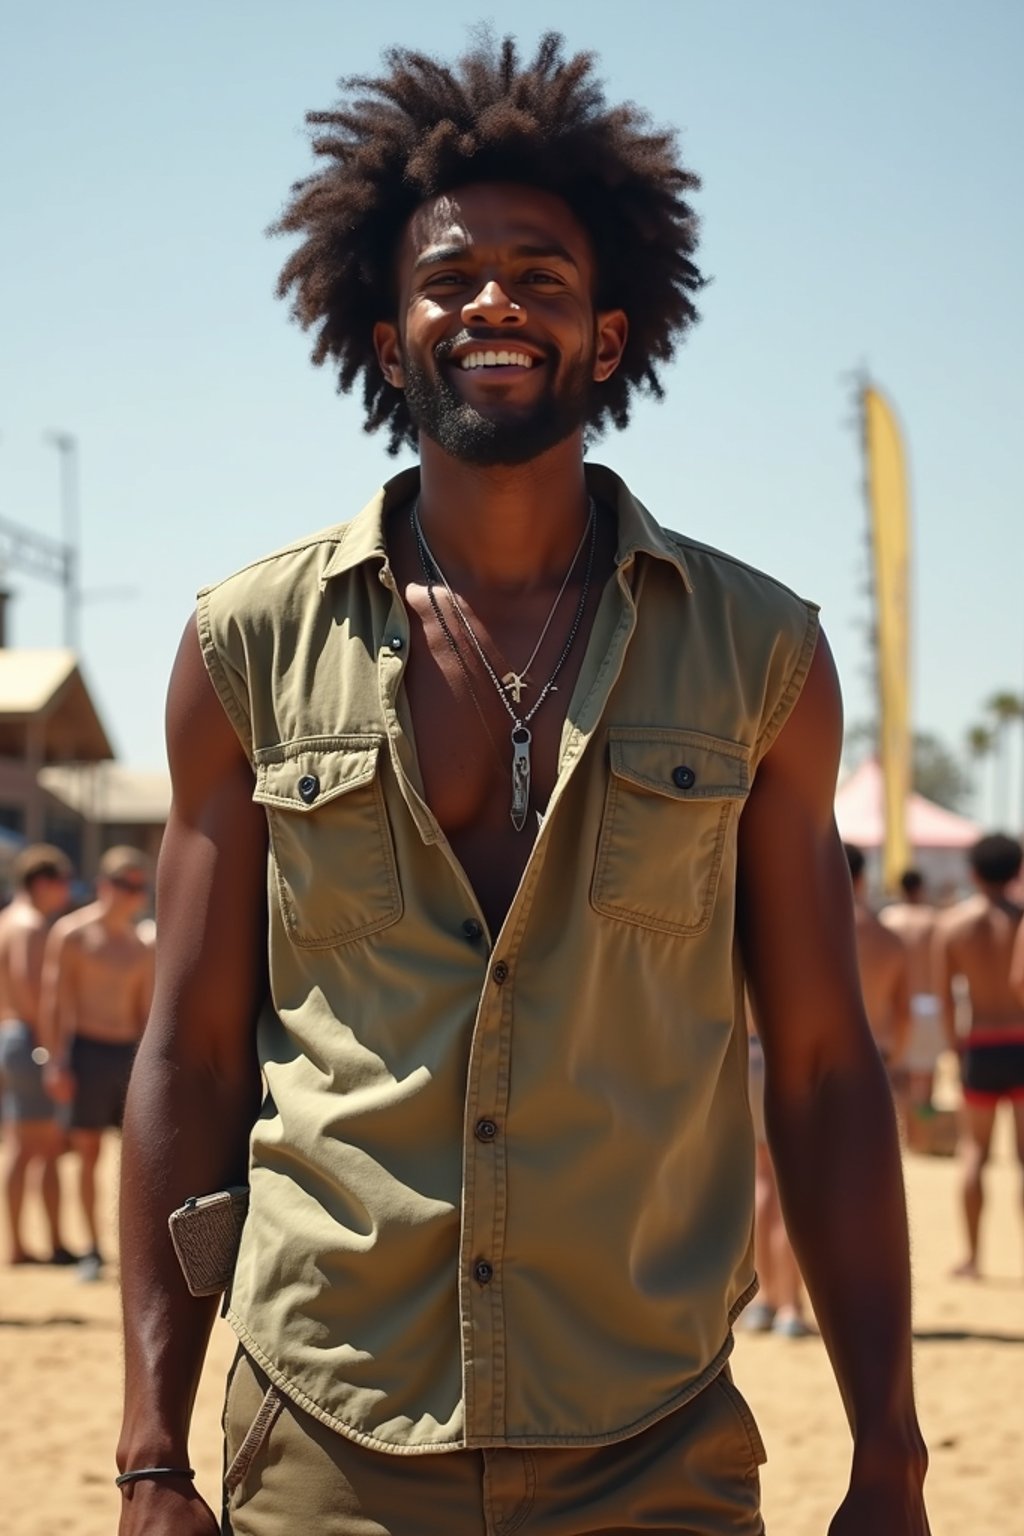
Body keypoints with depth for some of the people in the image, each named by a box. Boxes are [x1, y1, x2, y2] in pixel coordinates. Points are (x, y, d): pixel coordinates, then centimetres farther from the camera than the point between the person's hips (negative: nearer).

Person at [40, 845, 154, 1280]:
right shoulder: (71, 934, -2)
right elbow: (53, 1000, -6)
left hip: (130, 1054, 5)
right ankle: (93, 1250, 4)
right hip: (86, 1052, -4)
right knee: (87, 1153, -2)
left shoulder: (140, 949, 13)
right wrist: (56, 1061, -12)